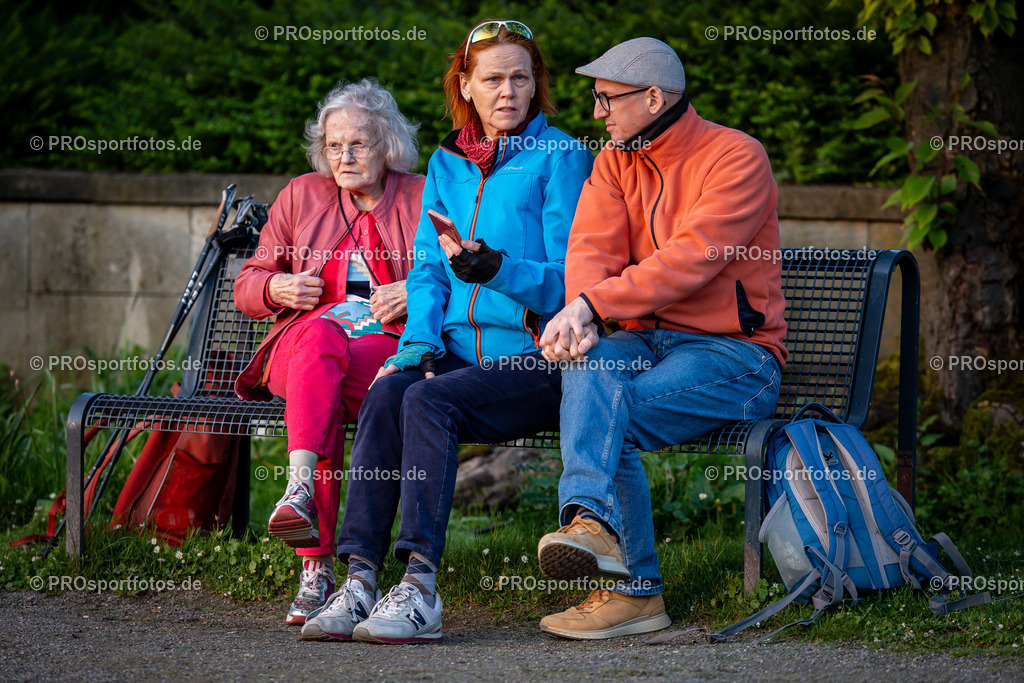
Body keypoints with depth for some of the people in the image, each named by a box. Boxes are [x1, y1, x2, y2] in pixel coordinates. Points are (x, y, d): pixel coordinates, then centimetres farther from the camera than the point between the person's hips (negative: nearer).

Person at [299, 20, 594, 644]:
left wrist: (495, 269, -22)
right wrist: (419, 345, -3)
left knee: (428, 400, -31)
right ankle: (361, 582, -32)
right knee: (386, 393, -27)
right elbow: (427, 270, 15)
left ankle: (420, 590, -36)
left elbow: (568, 282, -5)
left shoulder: (560, 158, 1)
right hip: (460, 352, 5)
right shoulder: (446, 164, 19)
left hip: (537, 356, -5)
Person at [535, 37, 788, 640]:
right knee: (588, 366, -31)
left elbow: (691, 258, -20)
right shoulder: (616, 161, 14)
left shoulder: (736, 156, -8)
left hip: (734, 354, -4)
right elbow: (592, 247, -1)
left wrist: (592, 304, -26)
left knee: (608, 414, -31)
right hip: (645, 342, 4)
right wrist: (578, 317, -23)